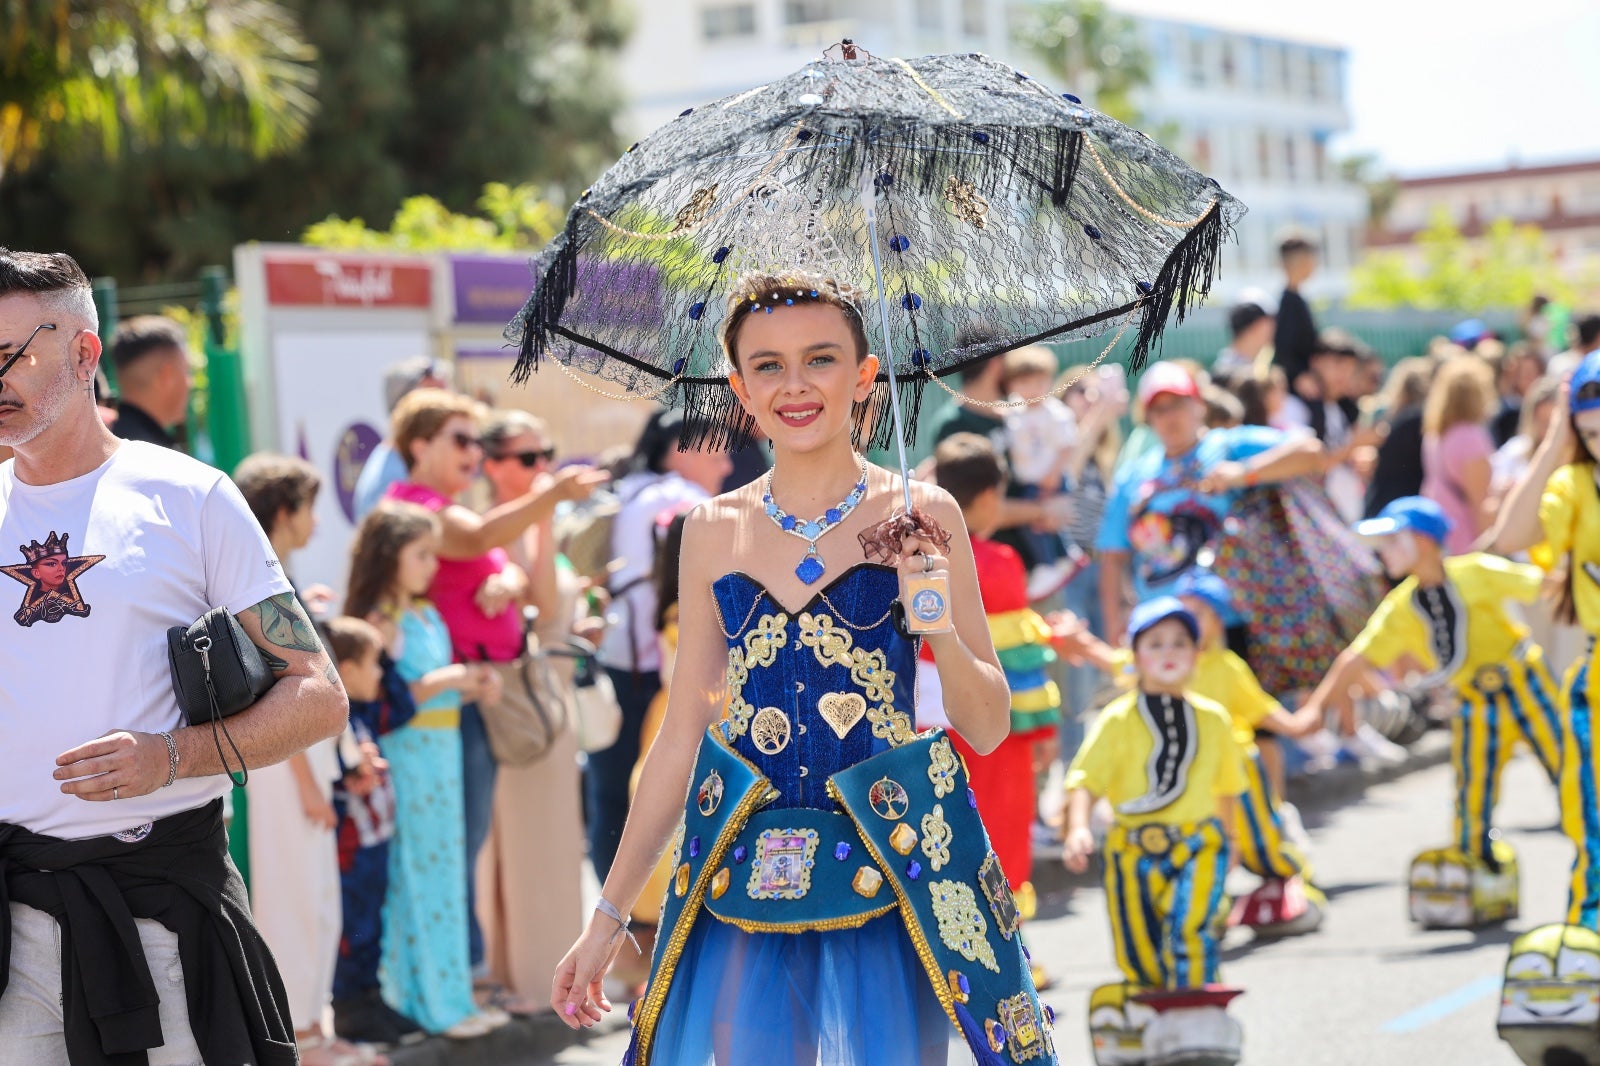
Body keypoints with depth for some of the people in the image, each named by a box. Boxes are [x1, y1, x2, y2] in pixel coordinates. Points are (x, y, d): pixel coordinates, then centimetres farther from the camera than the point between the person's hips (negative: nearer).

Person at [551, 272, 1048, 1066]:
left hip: (885, 878, -2)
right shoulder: (714, 531, 7)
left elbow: (987, 730, 2)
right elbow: (681, 738, 10)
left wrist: (938, 625, -17)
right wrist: (608, 916, 10)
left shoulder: (920, 517, 0)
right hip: (743, 878, 2)